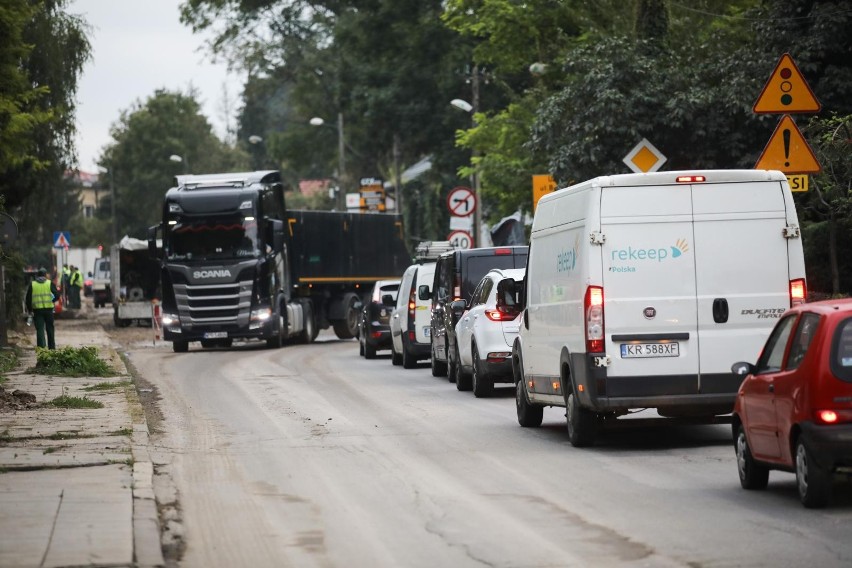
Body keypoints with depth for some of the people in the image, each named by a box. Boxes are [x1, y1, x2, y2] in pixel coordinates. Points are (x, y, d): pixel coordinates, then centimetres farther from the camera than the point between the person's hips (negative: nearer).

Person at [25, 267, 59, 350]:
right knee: (50, 329, 12)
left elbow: (28, 299, 2)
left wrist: (30, 310, 8)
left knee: (40, 330, -1)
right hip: (48, 309, 0)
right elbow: (57, 295, -5)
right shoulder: (50, 284, 0)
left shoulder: (32, 284, 3)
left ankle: (41, 348, -10)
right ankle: (52, 348, 19)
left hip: (37, 310, 0)